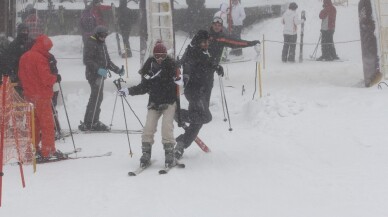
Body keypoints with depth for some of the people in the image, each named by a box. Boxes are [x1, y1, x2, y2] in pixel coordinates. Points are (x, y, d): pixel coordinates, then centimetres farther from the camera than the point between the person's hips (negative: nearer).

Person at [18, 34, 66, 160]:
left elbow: (21, 76, 15)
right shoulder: (40, 58, -18)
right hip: (41, 95, -8)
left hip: (29, 95, 8)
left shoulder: (24, 57, 9)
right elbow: (46, 78, -21)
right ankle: (48, 151, -4)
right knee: (47, 123, -2)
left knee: (34, 122, 17)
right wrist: (56, 78, -4)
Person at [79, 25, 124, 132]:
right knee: (96, 97, -13)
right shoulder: (90, 44, -8)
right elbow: (87, 60, -18)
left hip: (100, 75, 9)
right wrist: (98, 69, -28)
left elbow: (107, 61, 28)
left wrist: (117, 70, 20)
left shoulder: (102, 44, 21)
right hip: (93, 74, -9)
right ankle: (88, 124, -13)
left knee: (98, 98, 11)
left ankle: (94, 122, 17)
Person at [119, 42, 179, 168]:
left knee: (167, 126, -16)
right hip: (154, 102, 3)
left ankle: (169, 153, -7)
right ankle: (146, 154, 3)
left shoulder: (171, 65, -5)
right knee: (149, 127, -8)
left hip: (169, 102, -2)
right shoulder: (149, 67, 1)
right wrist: (129, 91, -3)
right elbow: (144, 87, 5)